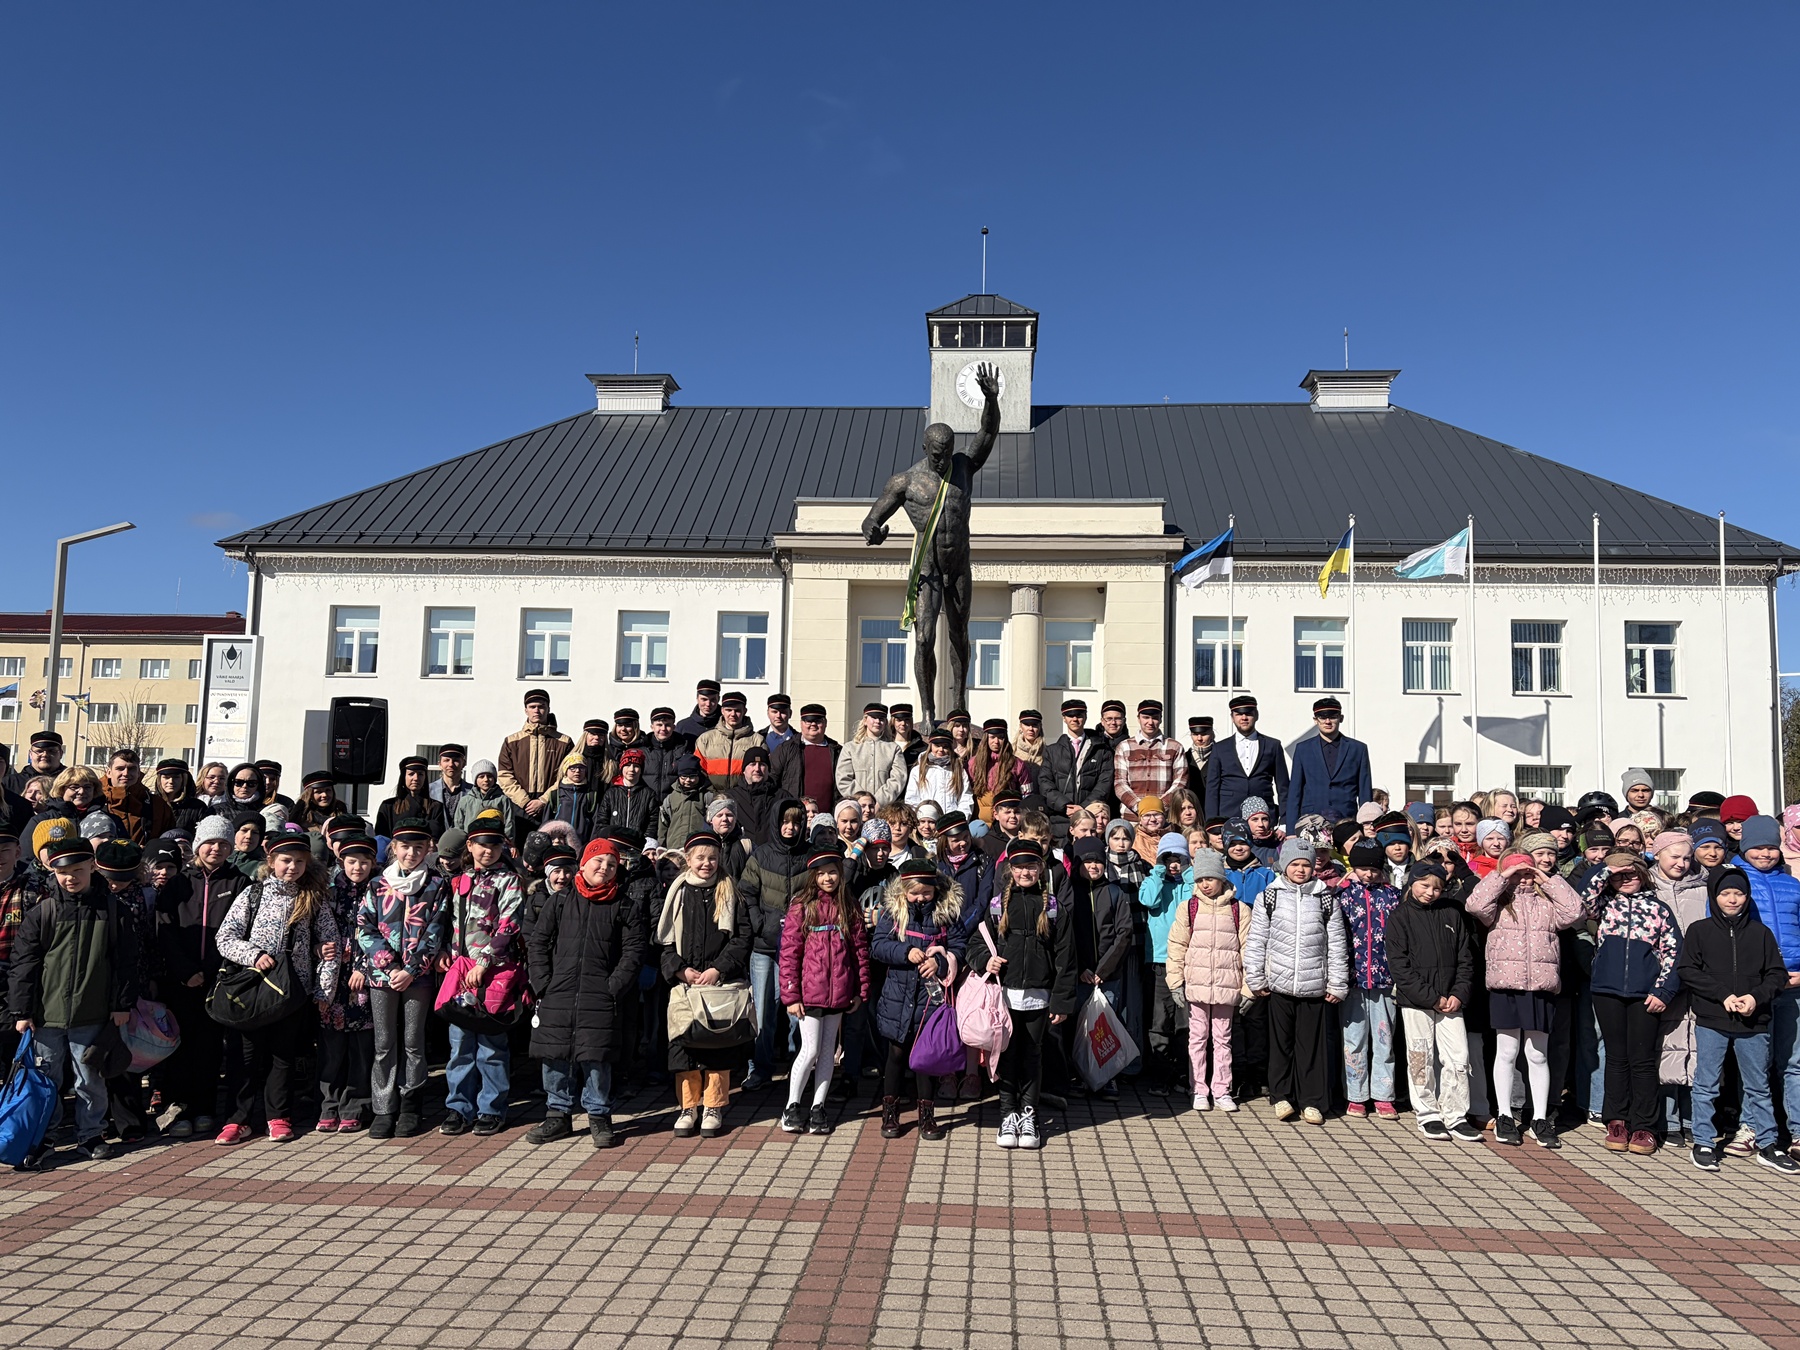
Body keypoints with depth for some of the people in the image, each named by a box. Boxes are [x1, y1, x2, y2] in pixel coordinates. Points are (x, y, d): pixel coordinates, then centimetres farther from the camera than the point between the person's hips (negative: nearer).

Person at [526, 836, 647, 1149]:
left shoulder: (624, 907, 4)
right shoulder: (560, 901, 9)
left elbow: (635, 949, 0)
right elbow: (536, 941, 8)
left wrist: (615, 986, -9)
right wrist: (543, 982, -1)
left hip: (600, 998, -2)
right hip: (557, 995, 2)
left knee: (596, 1057, -1)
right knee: (554, 1055, 7)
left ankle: (598, 1117, 14)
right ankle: (558, 1115, 22)